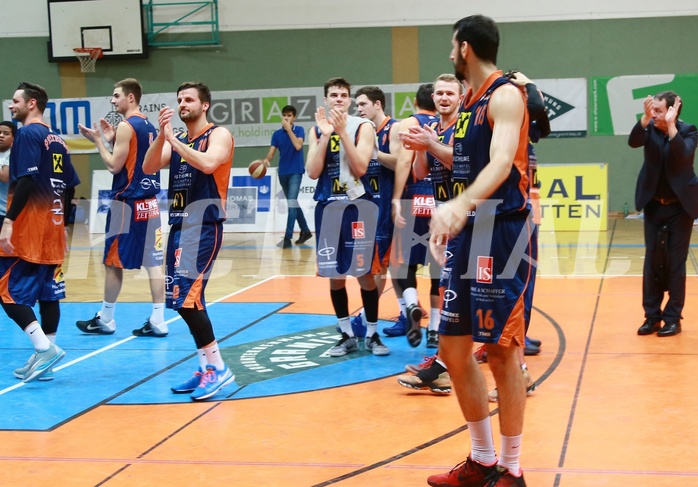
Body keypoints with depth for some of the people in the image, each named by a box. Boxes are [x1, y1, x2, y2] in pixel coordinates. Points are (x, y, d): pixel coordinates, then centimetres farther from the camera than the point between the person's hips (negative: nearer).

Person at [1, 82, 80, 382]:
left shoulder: (27, 134, -9)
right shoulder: (57, 140, 15)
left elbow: (25, 180, -20)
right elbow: (69, 186, 15)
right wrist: (64, 224, 19)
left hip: (28, 228, -8)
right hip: (53, 228, 8)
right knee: (47, 293, 9)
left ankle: (45, 348, -14)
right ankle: (44, 359, 12)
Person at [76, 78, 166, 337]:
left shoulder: (126, 126, -12)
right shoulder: (148, 126, 14)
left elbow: (115, 166, -14)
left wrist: (98, 141, -5)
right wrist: (112, 139, 16)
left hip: (127, 201, -8)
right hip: (149, 201, 8)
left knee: (113, 261, 3)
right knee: (153, 262, 3)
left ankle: (105, 320, 12)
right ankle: (157, 321, 1)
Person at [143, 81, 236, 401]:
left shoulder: (218, 134, -4)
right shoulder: (176, 141, 16)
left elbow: (208, 164, -24)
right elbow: (149, 168, 1)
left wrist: (173, 139, -18)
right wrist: (162, 135, -12)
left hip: (204, 225, -8)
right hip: (179, 224, 8)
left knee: (186, 296, -17)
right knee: (183, 299, 9)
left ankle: (218, 369, -10)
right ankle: (206, 370, 18)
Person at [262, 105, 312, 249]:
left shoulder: (299, 130, -4)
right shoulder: (277, 134, 5)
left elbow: (298, 146, -21)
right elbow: (271, 152, -2)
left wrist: (288, 128, -19)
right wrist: (266, 160, -24)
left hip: (295, 172, -5)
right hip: (283, 172, 5)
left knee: (292, 202, -15)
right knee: (293, 204, 13)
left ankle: (287, 237, -19)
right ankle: (305, 231, 28)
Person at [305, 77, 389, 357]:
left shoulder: (362, 126, -3)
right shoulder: (317, 130, 8)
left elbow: (360, 168, -15)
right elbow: (312, 172, -4)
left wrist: (343, 132, -17)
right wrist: (326, 135, -11)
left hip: (359, 205, -3)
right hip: (328, 207, 4)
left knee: (365, 273, 0)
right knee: (334, 275, 7)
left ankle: (372, 335, 10)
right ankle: (347, 335, 18)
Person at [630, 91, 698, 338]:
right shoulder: (650, 128, -3)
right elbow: (633, 142, -21)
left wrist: (671, 126, -34)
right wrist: (645, 118, -34)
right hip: (654, 206, 3)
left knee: (675, 263, 2)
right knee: (652, 262, 6)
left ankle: (673, 317, 9)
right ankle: (652, 315, 14)